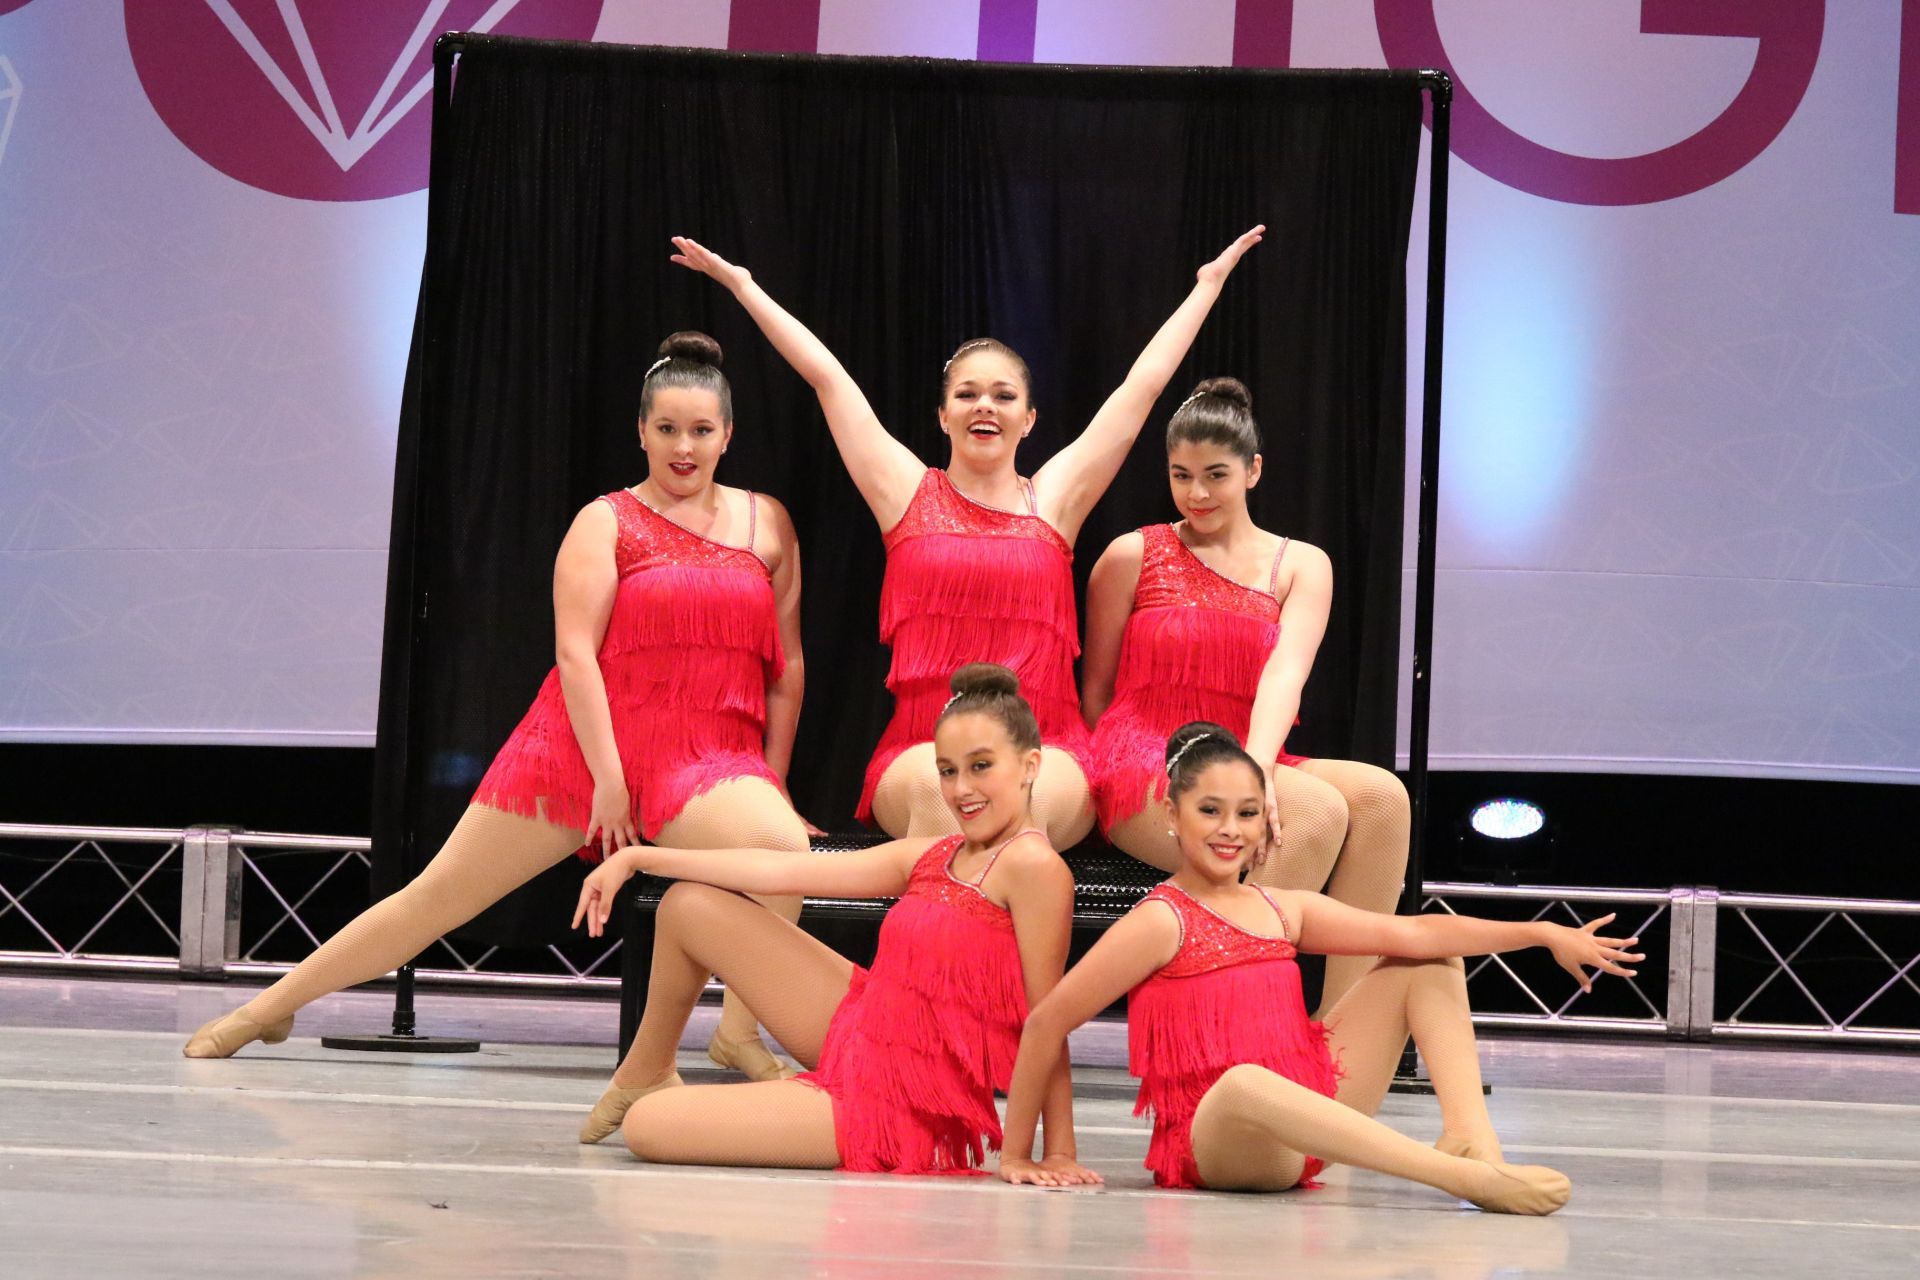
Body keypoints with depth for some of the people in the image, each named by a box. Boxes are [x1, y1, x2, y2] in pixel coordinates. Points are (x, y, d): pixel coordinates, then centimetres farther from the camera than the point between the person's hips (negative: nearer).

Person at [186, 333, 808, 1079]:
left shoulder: (767, 523, 10)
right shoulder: (607, 522, 2)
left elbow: (787, 664, 12)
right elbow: (575, 651, -7)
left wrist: (770, 783, 7)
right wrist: (608, 777, -15)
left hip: (712, 758, 1)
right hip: (581, 744, -1)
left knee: (786, 848, -32)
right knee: (437, 897, 1)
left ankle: (740, 1031, -14)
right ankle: (270, 1008, 16)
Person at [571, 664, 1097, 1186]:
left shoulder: (1033, 865, -17)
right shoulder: (932, 858, 6)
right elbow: (778, 869, 8)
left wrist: (1059, 1154, -18)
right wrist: (635, 858, 8)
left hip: (906, 1111, -8)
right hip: (858, 1028, 8)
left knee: (647, 1127, -11)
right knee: (690, 907, 12)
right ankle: (644, 1076, 35)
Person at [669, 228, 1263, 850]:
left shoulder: (1054, 497, 14)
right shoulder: (910, 494, 13)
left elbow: (1144, 383, 19)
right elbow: (825, 375, 14)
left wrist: (1209, 283, 23)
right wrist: (740, 284, 16)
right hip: (921, 749, 0)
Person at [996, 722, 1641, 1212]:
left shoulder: (1285, 911, 12)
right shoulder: (1161, 922, -7)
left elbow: (1413, 933, 4)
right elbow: (1046, 1022, -9)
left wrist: (1544, 933, -5)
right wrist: (1015, 1154, -9)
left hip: (1310, 1117, 8)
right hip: (1212, 1141, -8)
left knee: (1429, 963, 11)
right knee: (1244, 1083, -45)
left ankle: (1470, 1134, -16)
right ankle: (1465, 1175, -49)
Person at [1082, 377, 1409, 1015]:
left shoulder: (1301, 566, 10)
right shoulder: (1133, 556, 6)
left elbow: (1286, 671, -9)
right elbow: (1096, 691, 11)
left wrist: (1257, 766, -27)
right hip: (1145, 770, -4)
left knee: (1381, 794, -27)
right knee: (1319, 809, -31)